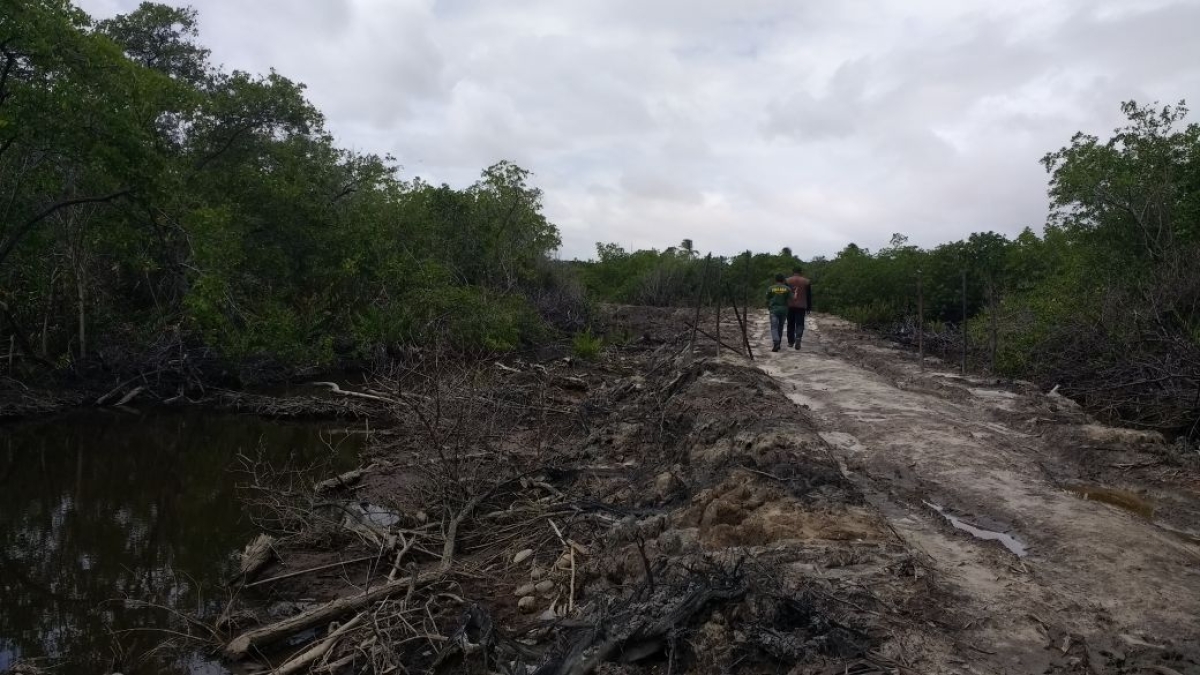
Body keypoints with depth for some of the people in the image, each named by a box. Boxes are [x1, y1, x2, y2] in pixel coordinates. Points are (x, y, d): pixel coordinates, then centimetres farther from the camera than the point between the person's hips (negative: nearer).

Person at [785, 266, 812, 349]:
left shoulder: (787, 281, 1)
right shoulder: (806, 282, 4)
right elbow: (809, 296, 7)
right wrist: (809, 307, 13)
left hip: (790, 306, 0)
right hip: (801, 306, 0)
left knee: (790, 324, 10)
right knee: (799, 324, 1)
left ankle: (790, 342, 13)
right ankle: (798, 337, -24)